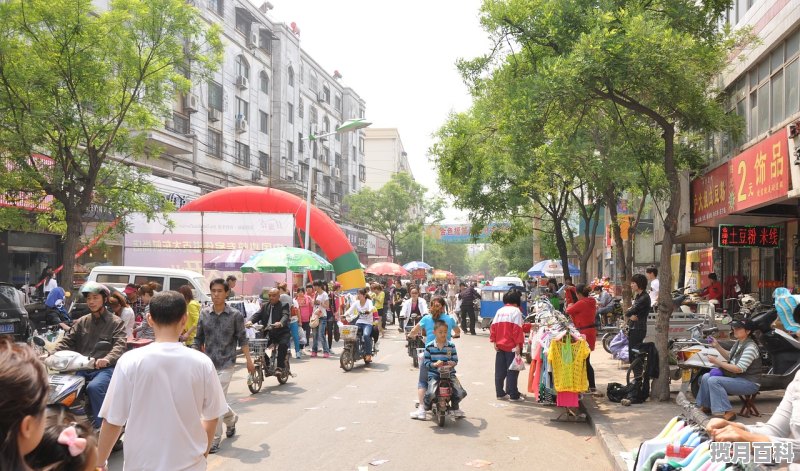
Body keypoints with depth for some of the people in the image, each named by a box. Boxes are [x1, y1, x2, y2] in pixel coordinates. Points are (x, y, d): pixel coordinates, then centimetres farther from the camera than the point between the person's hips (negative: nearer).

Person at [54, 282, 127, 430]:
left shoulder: (116, 322, 6)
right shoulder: (81, 322, 22)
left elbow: (120, 345, -9)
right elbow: (67, 341, 12)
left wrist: (107, 359, -30)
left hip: (105, 368, -5)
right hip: (81, 368, 5)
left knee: (93, 388, -34)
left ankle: (99, 425, -22)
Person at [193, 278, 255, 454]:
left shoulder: (235, 315, -6)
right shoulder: (204, 313, 2)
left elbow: (242, 339, 0)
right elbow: (199, 339, 9)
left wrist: (249, 359, -4)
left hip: (226, 364, -4)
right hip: (208, 364, 4)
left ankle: (214, 440, 3)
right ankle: (232, 418, 44)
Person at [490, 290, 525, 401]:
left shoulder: (499, 311, 8)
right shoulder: (516, 311, -10)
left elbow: (493, 327, 5)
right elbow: (517, 329, -16)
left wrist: (494, 341, 9)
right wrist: (518, 344, -15)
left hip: (500, 346, 6)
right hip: (512, 346, -6)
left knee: (500, 371, 10)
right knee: (512, 371, 0)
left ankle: (500, 393, 16)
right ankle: (513, 395, 3)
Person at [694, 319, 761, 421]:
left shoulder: (750, 347, -21)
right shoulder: (738, 343, 8)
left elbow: (739, 369, -26)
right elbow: (729, 357, 22)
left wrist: (717, 361, -23)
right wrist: (717, 346, 8)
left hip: (749, 383, -9)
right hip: (737, 377, 9)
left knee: (714, 381, -26)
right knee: (706, 377, 4)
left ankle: (727, 412, -25)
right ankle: (705, 406, 16)